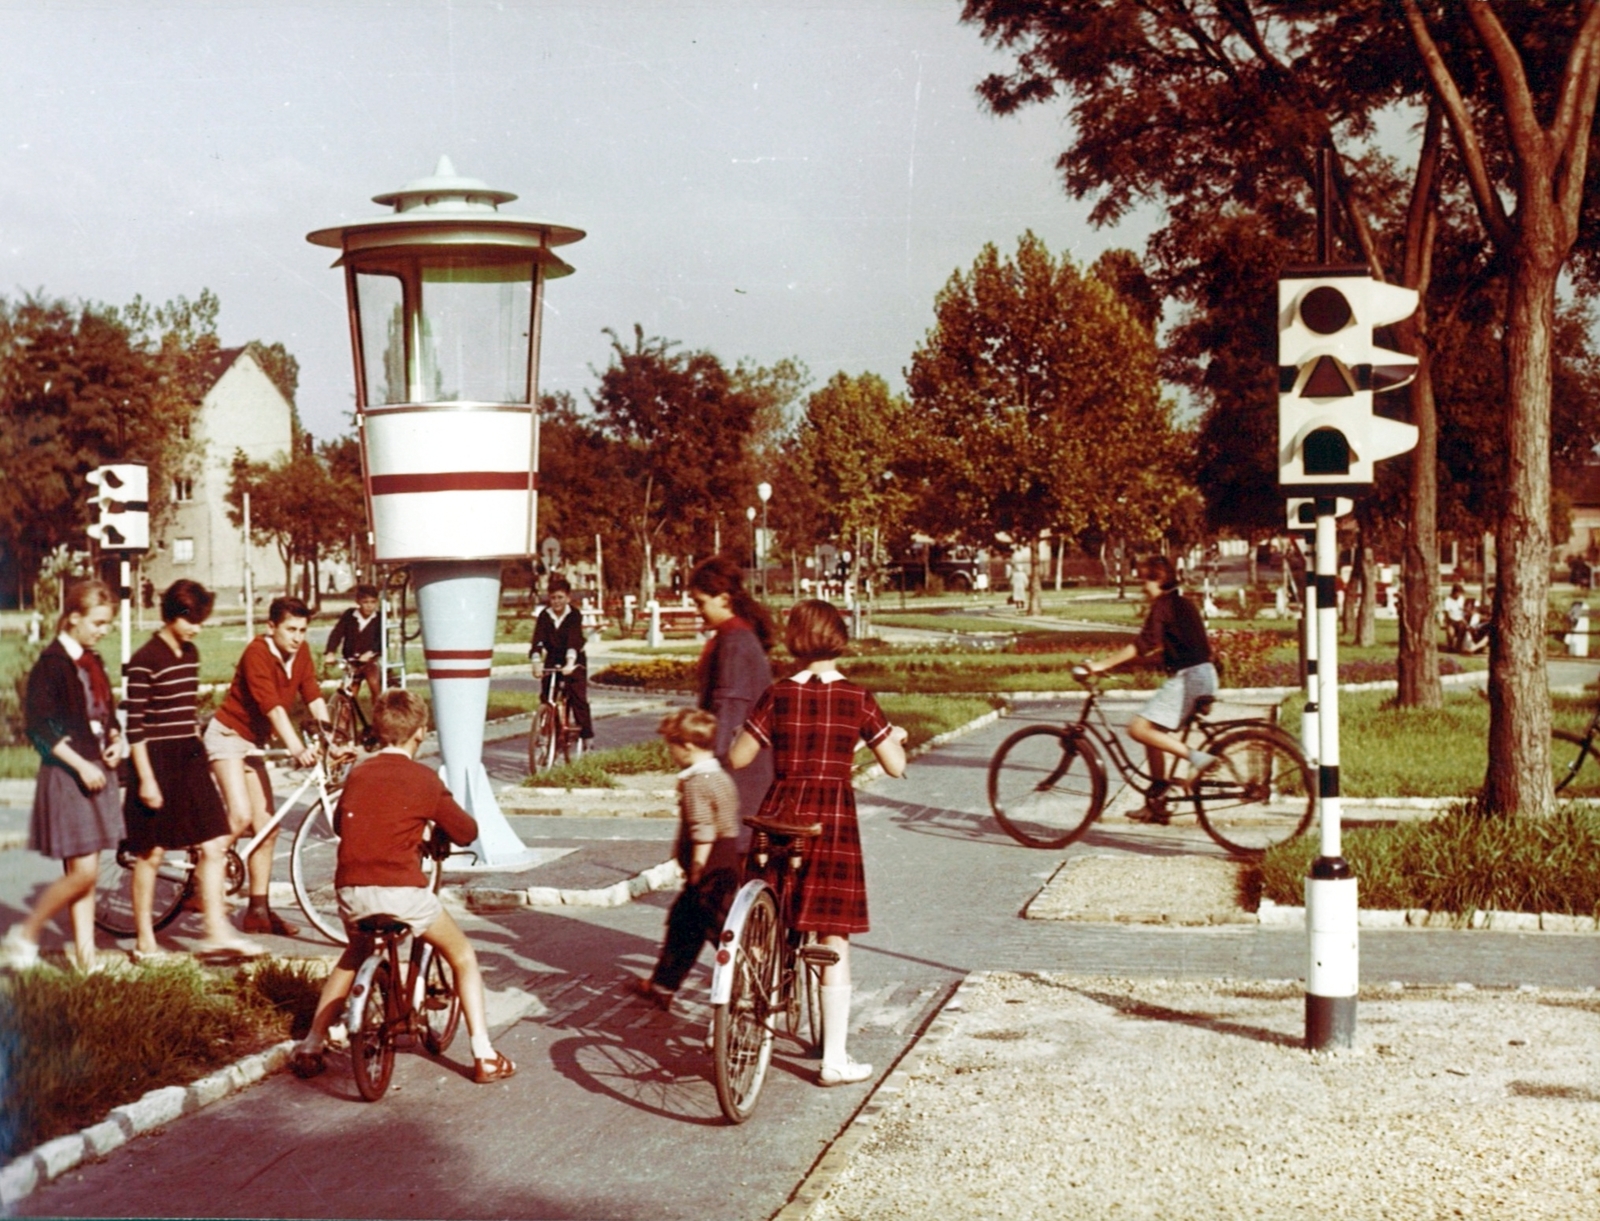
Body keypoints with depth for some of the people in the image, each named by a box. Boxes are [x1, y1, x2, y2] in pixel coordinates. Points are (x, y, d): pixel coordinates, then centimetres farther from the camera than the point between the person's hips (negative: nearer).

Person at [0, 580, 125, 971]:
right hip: (65, 777, -7)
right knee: (83, 872, -9)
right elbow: (38, 726, -16)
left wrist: (115, 742, 1)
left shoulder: (93, 663, 12)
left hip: (97, 774, 7)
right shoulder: (50, 663, -11)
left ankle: (86, 957, 10)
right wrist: (80, 765, -19)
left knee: (86, 873, 7)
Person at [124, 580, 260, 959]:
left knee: (215, 845, 0)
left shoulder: (191, 654, 9)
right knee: (151, 853, 4)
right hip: (157, 761, -7)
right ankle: (144, 941, 15)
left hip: (189, 758, 7)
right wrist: (146, 778, -16)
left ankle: (216, 931, 4)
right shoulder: (145, 661, -14)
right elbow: (135, 725, -14)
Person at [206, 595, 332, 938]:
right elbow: (272, 706, -33)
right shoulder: (257, 653, -23)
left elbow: (313, 696, -8)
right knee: (241, 816, -24)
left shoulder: (299, 653, -1)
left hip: (255, 743, 8)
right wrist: (296, 748, -42)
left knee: (267, 828, 5)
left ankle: (259, 911, 10)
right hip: (228, 735, -8)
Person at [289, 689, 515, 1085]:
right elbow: (467, 832, 5)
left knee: (353, 956, 35)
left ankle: (310, 1048, 30)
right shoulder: (423, 779, -1)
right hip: (403, 891, -4)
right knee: (463, 957, 16)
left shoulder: (357, 774, 11)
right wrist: (433, 831, 26)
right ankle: (484, 1057, 8)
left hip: (351, 891, 4)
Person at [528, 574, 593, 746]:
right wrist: (537, 663, -36)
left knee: (578, 697, -11)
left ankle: (586, 736, -7)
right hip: (552, 660, 3)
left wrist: (570, 664, -44)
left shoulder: (574, 615, -17)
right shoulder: (544, 615, -10)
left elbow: (574, 640, -30)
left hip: (574, 661, -3)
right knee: (547, 697, -4)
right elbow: (538, 641, -20)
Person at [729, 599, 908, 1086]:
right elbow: (896, 766, -2)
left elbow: (738, 758, 0)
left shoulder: (778, 696, -2)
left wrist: (745, 732, 21)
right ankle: (834, 1060, 5)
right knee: (834, 940, 4)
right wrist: (896, 736, 20)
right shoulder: (858, 699, -5)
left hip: (780, 813, 1)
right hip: (834, 819, -1)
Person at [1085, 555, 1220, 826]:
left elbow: (1144, 644, -20)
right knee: (1153, 730, 14)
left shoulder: (1163, 605, -9)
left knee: (1139, 728, -14)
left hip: (1187, 678, -10)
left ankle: (1196, 757, -18)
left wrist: (1103, 664, -23)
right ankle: (1156, 803, 14)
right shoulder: (1183, 603, 20)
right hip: (1204, 674, 10)